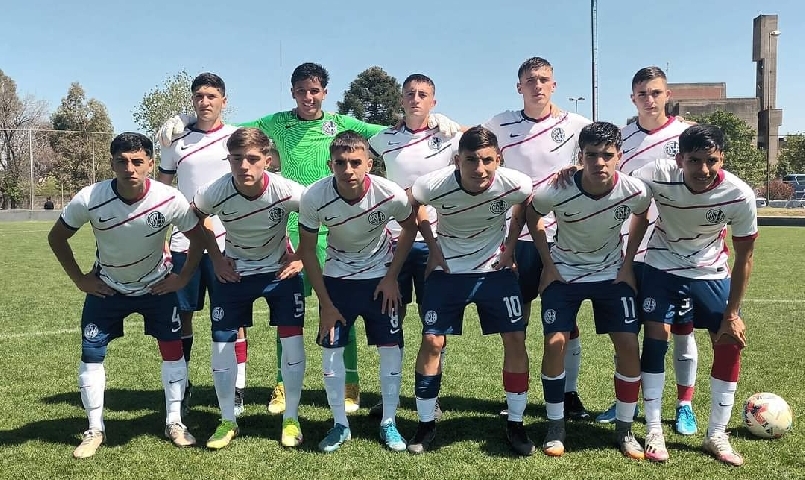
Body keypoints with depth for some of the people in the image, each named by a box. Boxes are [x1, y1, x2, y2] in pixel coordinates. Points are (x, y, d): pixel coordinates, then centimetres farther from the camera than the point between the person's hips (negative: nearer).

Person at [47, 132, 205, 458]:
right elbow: (57, 237, -7)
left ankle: (174, 423, 16)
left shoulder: (170, 200, -26)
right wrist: (79, 279, -7)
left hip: (157, 285, 0)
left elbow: (198, 237, -7)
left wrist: (183, 278, -9)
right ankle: (95, 430, 18)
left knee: (173, 349, -2)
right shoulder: (89, 199, -26)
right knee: (91, 354, -1)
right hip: (107, 287, 0)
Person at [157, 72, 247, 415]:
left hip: (227, 242, -2)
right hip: (182, 242, 2)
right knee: (182, 315, 7)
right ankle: (181, 386, 22)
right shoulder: (177, 141, 8)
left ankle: (237, 390, 12)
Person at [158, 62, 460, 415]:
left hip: (333, 230, -1)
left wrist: (432, 119, -8)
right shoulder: (277, 124, 7)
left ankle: (350, 383, 15)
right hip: (290, 228, 1)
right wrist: (183, 120, 1)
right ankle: (283, 384, 20)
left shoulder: (341, 124, 5)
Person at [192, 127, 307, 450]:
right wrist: (216, 259, -4)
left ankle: (290, 419, 14)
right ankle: (228, 421, 19)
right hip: (233, 273, 1)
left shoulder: (288, 192, -27)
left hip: (280, 271, -1)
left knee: (292, 341, -5)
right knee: (222, 344, 0)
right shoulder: (214, 193, -24)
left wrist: (300, 258, -10)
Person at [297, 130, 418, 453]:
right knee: (331, 348, -1)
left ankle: (389, 422, 17)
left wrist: (392, 277, -7)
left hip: (380, 277, 0)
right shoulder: (314, 198, -26)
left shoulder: (391, 194, -28)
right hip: (336, 277, 0)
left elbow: (410, 227, -5)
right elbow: (307, 250, -12)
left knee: (391, 347, 0)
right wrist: (325, 304, -11)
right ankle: (340, 424, 17)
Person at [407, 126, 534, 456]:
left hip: (495, 268, 1)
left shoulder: (515, 184, -23)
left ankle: (515, 425, 14)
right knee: (432, 341, -5)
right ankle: (426, 424, 13)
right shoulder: (434, 185, -26)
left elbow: (528, 206, 3)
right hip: (447, 270, -1)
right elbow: (411, 205, -1)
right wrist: (433, 247, -4)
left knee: (516, 339, -3)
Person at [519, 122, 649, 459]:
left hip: (613, 273, 2)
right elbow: (532, 215, -4)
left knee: (628, 345, -6)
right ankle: (555, 426, 8)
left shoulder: (636, 191, -22)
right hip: (564, 273, -1)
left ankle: (624, 428, 13)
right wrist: (548, 264, -6)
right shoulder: (555, 191, -27)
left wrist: (628, 264, -1)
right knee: (555, 343, -11)